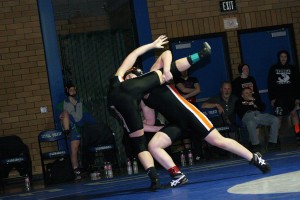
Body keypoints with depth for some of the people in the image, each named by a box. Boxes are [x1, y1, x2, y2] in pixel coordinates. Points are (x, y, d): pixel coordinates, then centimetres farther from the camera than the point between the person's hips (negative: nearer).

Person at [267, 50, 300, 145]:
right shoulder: (273, 69, 3)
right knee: (279, 116, 1)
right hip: (278, 97, 0)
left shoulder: (292, 68, 5)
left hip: (291, 96, 0)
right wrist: (272, 98, -2)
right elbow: (270, 84, 3)